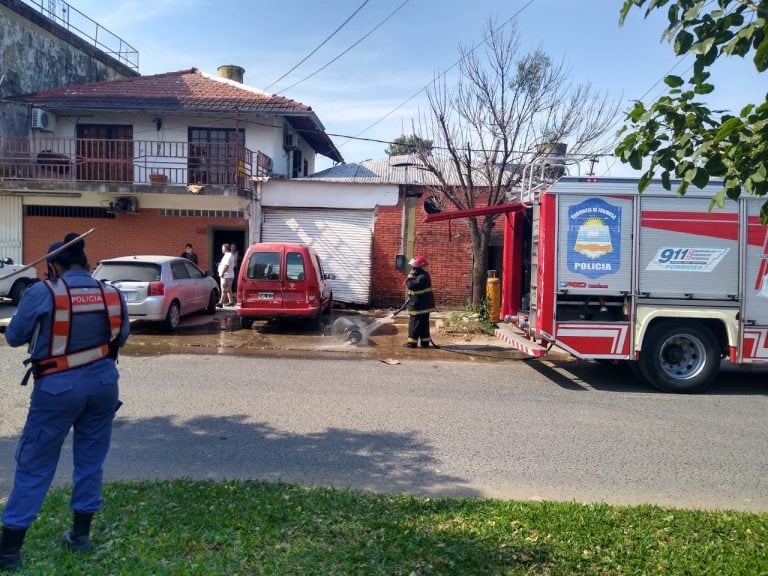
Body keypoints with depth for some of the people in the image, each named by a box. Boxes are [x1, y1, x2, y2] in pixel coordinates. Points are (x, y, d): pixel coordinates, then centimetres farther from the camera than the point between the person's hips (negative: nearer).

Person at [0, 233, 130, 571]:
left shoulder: (42, 293, -10)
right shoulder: (112, 295, 0)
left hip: (58, 388, -3)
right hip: (103, 384, 3)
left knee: (34, 466, 9)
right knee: (90, 459, 16)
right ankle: (80, 535, 27)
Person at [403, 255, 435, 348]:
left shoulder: (422, 277, -21)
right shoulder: (422, 275, 13)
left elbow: (411, 285, -28)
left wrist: (410, 276, -17)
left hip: (419, 305, -10)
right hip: (423, 305, 10)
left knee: (414, 323, -3)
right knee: (424, 324, 12)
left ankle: (412, 342, 2)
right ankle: (425, 342, 16)